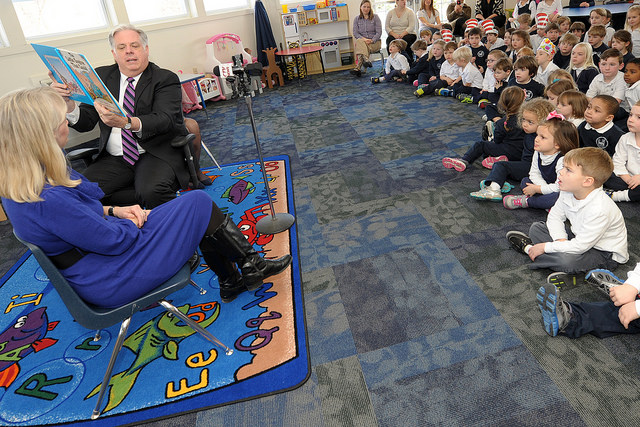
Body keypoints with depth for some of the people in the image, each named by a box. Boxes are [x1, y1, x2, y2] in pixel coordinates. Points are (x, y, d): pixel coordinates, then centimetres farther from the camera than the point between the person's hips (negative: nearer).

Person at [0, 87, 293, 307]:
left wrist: (112, 211, -1)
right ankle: (251, 265, 14)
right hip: (112, 281, -9)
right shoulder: (49, 200, -33)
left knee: (197, 209, 8)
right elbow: (113, 241, -24)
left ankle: (231, 281, 19)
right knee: (198, 205, -6)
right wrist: (134, 220, -5)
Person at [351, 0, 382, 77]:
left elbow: (379, 32, -2)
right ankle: (366, 60, -55)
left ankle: (358, 67, -46)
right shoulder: (356, 19, 13)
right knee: (359, 42, -36)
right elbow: (355, 32, 2)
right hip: (362, 40, 2)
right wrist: (363, 39, -17)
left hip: (374, 42, -2)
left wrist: (372, 41, -19)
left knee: (360, 46, -34)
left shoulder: (375, 17, 6)